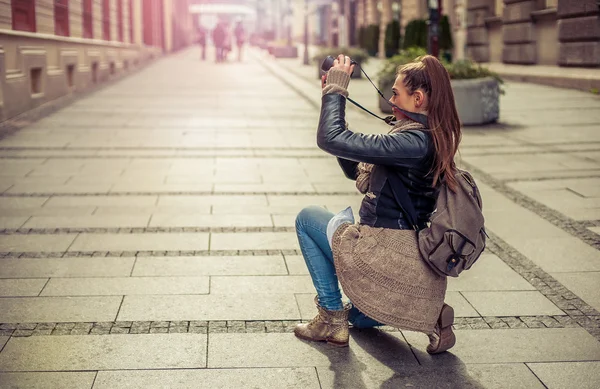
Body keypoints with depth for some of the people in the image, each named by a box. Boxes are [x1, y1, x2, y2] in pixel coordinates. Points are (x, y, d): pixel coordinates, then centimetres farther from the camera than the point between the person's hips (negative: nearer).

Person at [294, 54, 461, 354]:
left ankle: (331, 317, 9)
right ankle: (429, 313, 11)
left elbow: (331, 139, -27)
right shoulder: (428, 138, 7)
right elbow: (356, 169, 13)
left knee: (307, 218, 11)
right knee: (360, 317, 36)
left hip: (388, 258, -10)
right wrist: (334, 95, 10)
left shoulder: (415, 141, -23)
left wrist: (336, 89, -11)